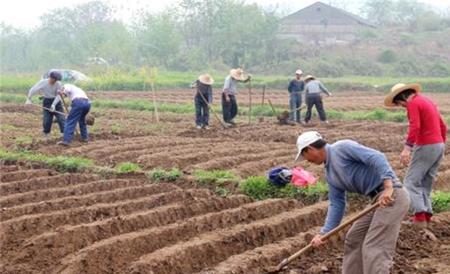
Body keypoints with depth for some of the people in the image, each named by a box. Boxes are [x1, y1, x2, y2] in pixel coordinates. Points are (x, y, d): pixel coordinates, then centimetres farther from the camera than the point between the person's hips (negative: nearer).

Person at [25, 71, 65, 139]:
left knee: (61, 118, -9)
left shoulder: (58, 84, -15)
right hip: (47, 102, 0)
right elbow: (33, 90, -13)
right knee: (46, 120, -1)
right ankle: (46, 133, 21)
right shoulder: (43, 82, -14)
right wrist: (28, 99, -20)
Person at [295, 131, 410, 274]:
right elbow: (336, 204, 17)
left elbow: (377, 158, -20)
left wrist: (388, 186, -29)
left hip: (392, 196, -10)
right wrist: (323, 233, 11)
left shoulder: (342, 147, -10)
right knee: (354, 239, 18)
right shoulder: (330, 173, 18)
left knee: (374, 248, -12)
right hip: (379, 198, 10)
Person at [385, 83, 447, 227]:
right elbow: (443, 127, 21)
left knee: (411, 181, -5)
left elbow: (415, 127, -23)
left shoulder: (413, 103, -9)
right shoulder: (427, 101, 18)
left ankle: (420, 216, -13)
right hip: (439, 145, 9)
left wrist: (407, 148, -29)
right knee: (426, 182, 15)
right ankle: (426, 214, 12)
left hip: (425, 147, -9)